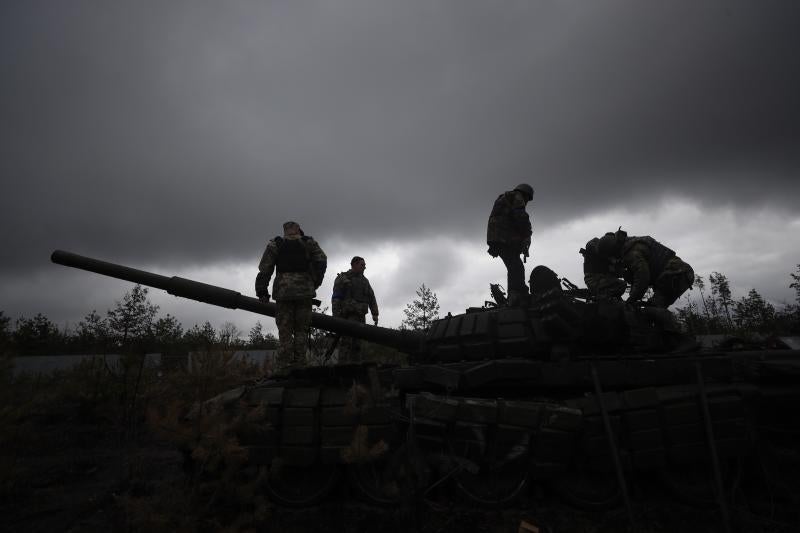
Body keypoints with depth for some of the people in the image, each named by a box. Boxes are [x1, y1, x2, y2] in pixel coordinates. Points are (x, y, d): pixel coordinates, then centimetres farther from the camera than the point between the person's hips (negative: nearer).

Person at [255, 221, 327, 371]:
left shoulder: (275, 244, 11)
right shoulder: (309, 243, 12)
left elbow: (264, 269, 4)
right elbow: (321, 261, -1)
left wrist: (261, 291, 7)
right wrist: (315, 283, 8)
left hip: (283, 291, 0)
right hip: (304, 291, 1)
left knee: (284, 330, 3)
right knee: (301, 329, 8)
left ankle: (283, 366, 1)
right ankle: (299, 362, 6)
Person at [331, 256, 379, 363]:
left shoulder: (365, 281, 20)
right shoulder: (342, 278, 4)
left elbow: (372, 299, 17)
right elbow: (336, 297, -4)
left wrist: (375, 314, 5)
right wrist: (336, 315, -14)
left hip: (360, 316, 5)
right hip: (347, 315, -5)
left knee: (357, 343, 2)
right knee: (346, 341, -14)